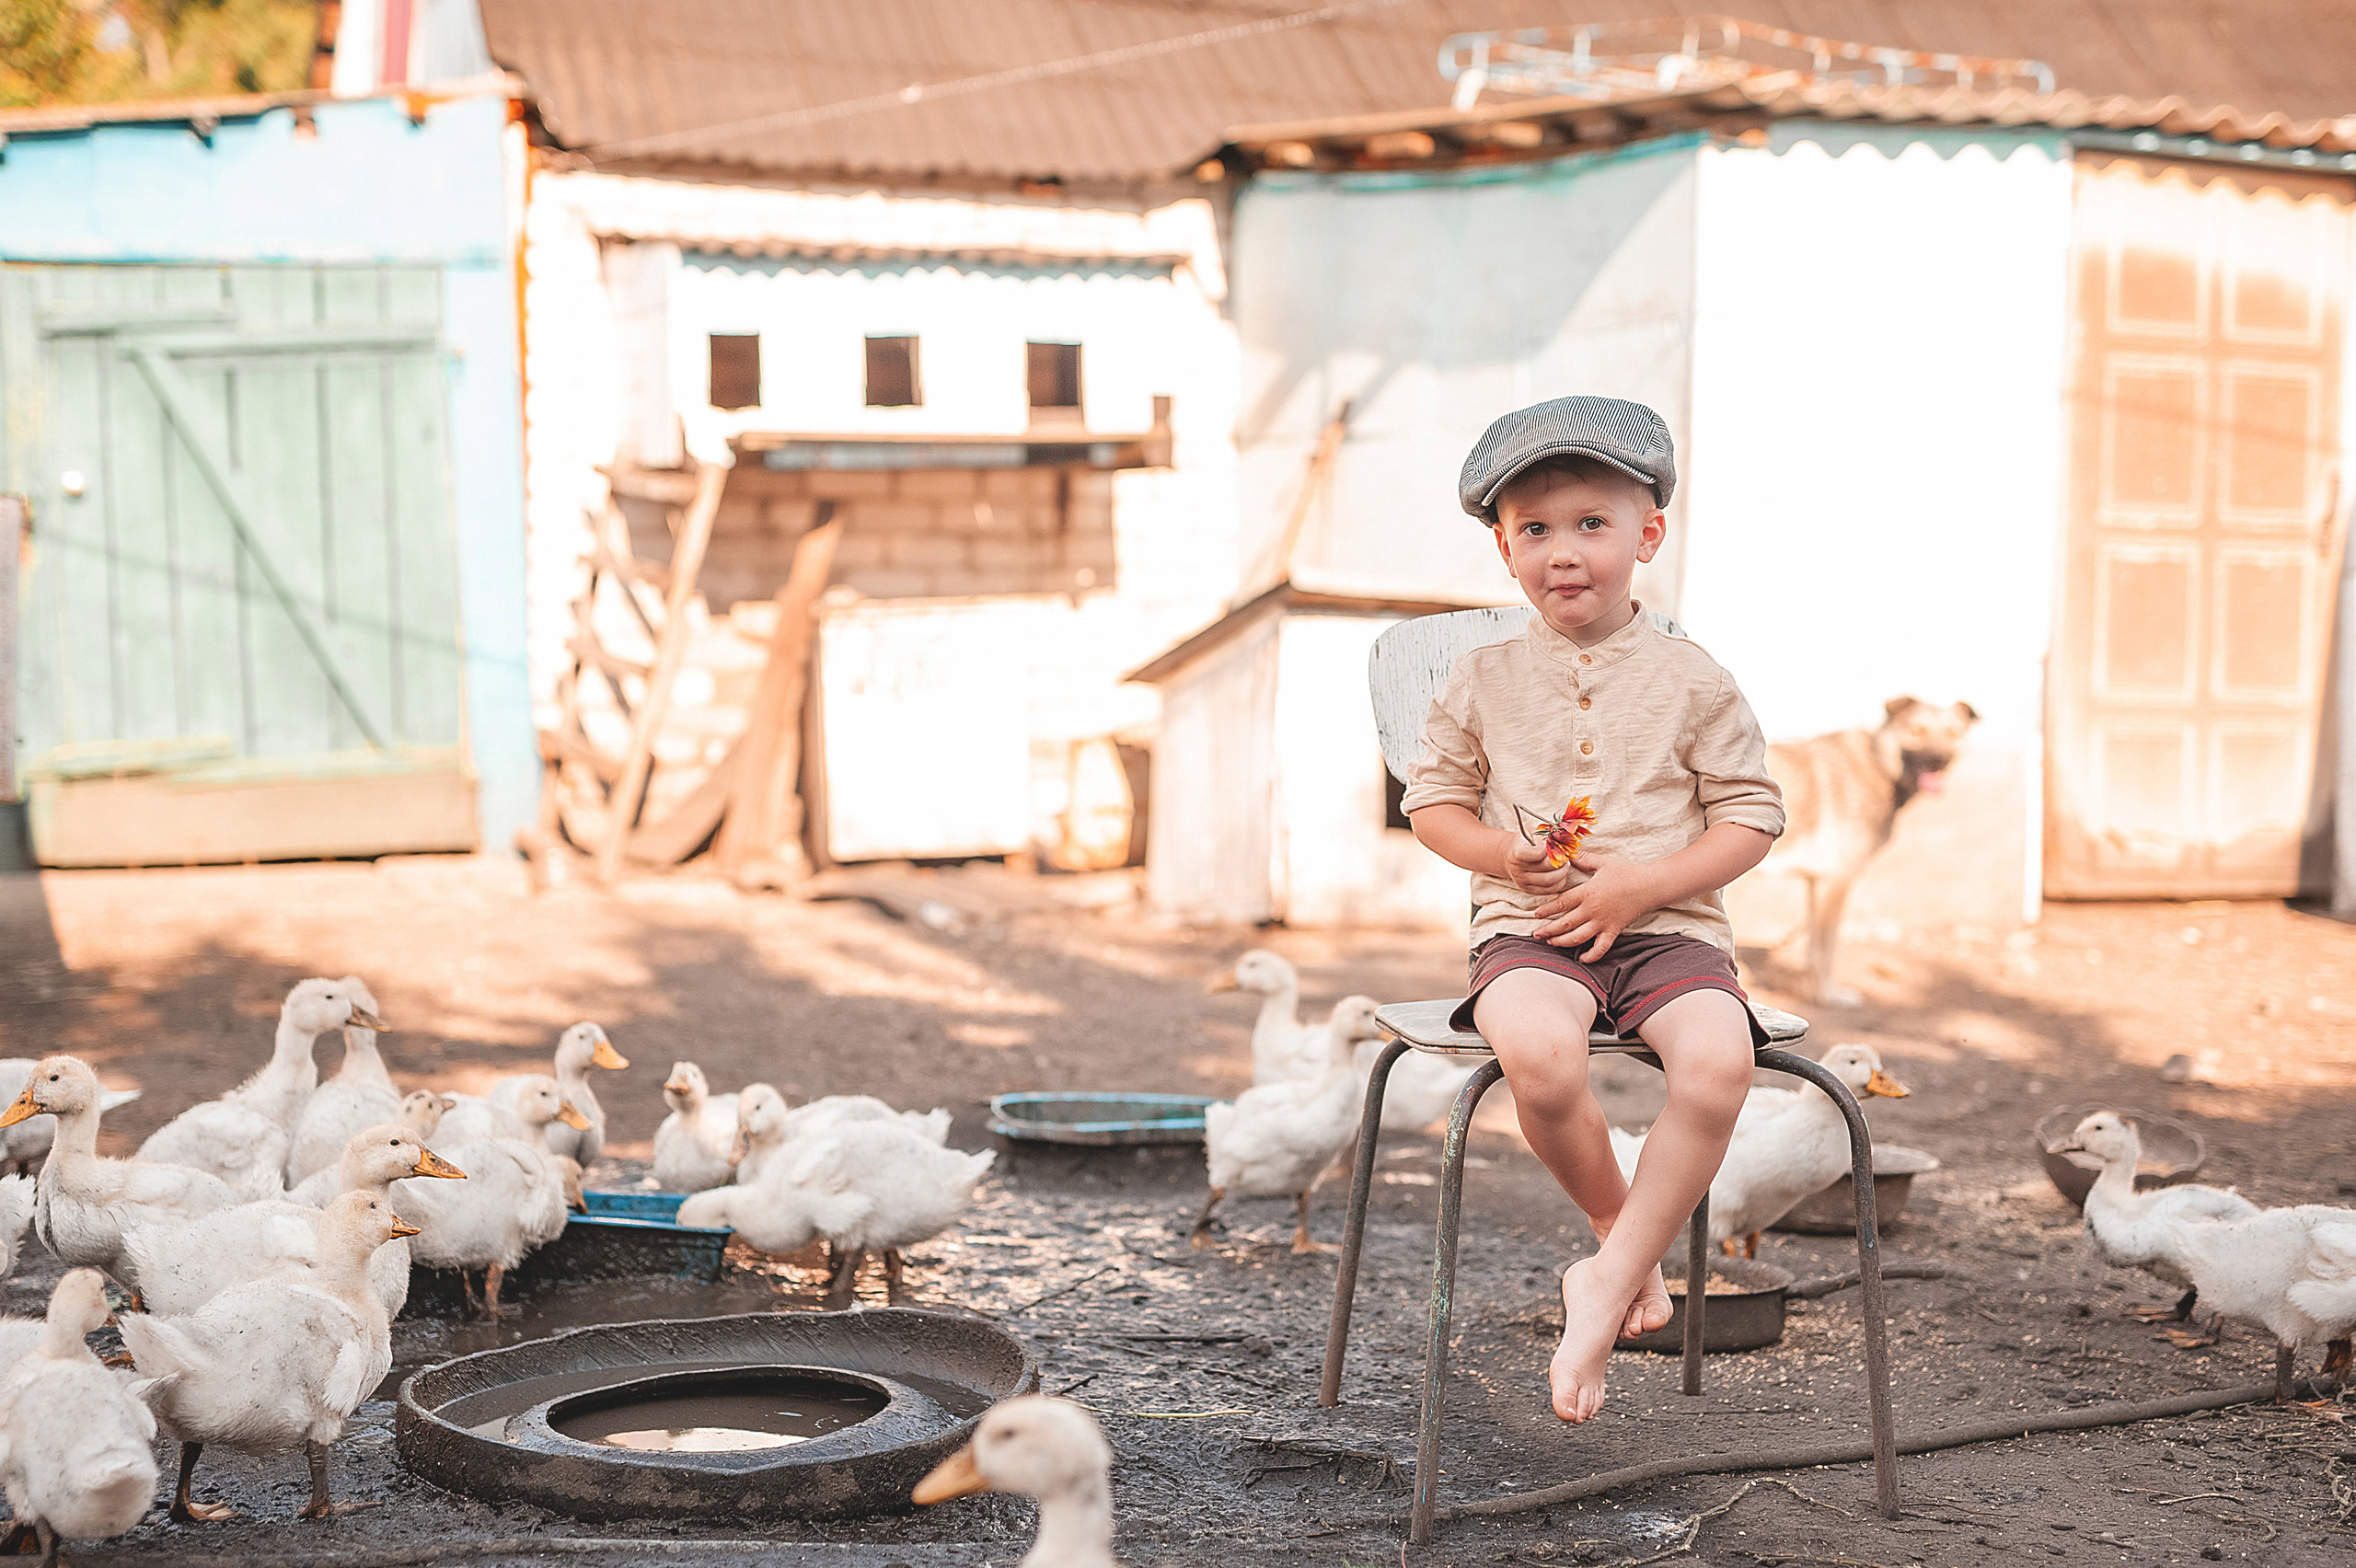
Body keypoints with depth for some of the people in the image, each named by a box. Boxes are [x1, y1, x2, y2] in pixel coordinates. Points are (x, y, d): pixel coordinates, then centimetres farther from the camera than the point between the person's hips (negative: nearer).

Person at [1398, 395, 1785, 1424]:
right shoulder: (1484, 681, 8)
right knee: (1538, 1057, -35)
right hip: (1528, 930, 0)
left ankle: (1606, 1283, -16)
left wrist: (1640, 884, -10)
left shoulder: (1692, 682, 4)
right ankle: (1625, 1237, -4)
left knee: (1719, 1061, -32)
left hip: (1669, 926, 0)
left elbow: (1752, 817, 5)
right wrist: (1498, 851, -8)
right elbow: (1432, 800, 15)